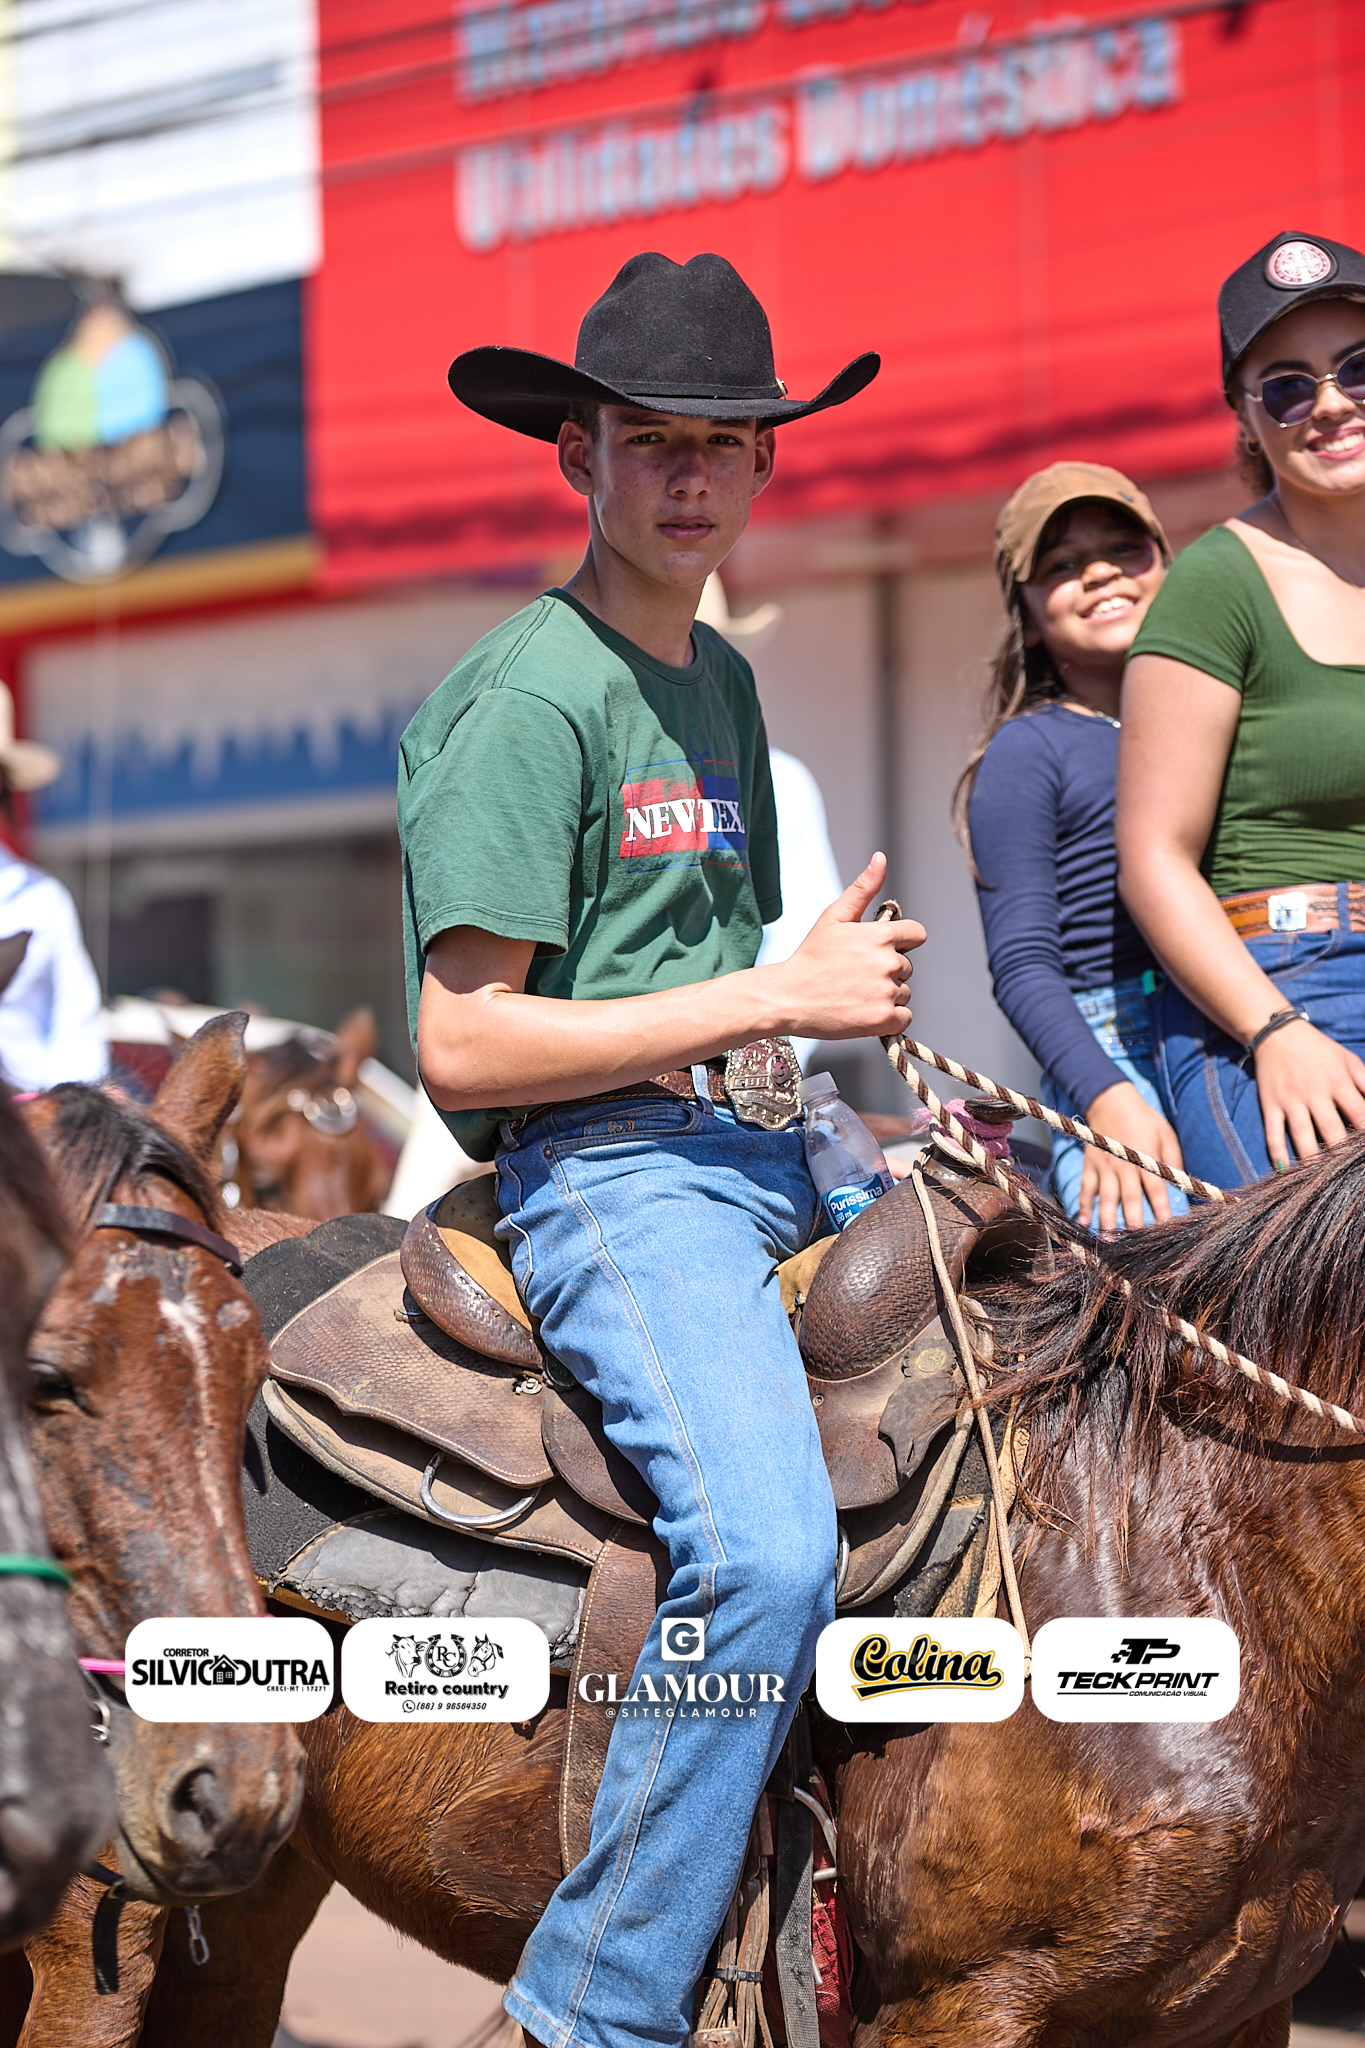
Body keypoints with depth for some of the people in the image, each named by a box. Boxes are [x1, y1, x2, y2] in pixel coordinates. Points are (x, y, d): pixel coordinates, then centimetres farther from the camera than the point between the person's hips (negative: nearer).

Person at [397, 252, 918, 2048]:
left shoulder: (723, 681, 18)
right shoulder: (533, 695, -9)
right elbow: (463, 1044, -15)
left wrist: (844, 990, 6)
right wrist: (772, 1000, -13)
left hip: (766, 1156, 9)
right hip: (613, 1170, -9)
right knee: (767, 1552, -30)